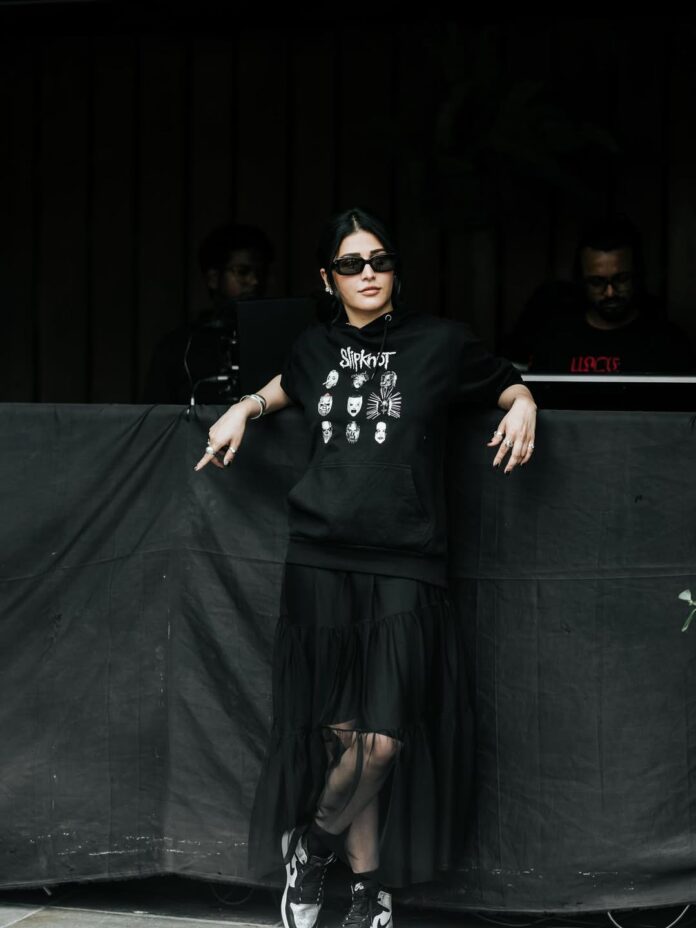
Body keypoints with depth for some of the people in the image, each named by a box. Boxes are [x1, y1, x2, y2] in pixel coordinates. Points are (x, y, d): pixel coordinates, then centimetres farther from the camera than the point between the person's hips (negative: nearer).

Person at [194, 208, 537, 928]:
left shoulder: (440, 342, 6)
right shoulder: (314, 347, 14)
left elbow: (513, 388, 19)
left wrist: (523, 407, -3)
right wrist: (245, 408, 19)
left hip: (405, 564, -2)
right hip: (321, 561, 2)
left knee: (384, 741, -12)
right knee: (341, 731, -2)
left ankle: (312, 839, 16)